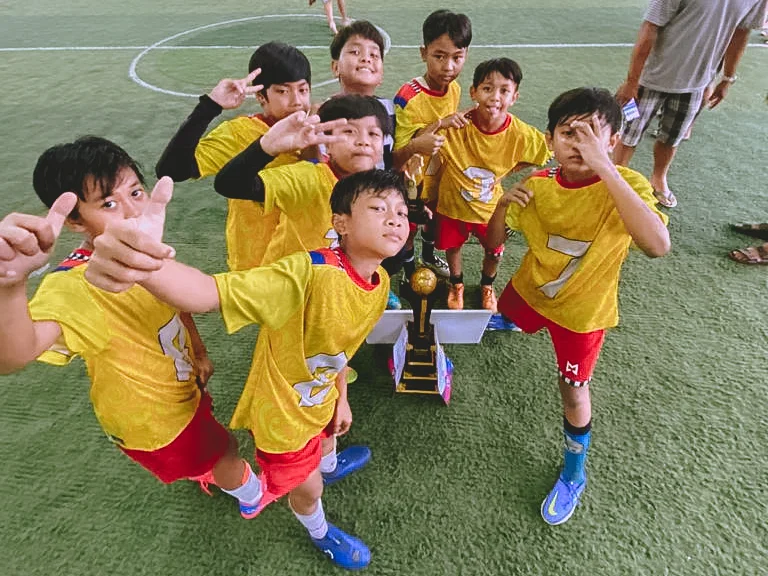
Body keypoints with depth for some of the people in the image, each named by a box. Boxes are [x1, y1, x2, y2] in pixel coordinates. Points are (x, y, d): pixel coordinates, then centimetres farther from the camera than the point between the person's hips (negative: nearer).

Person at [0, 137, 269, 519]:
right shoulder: (75, 286, -39)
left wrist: (198, 351, 7)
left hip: (181, 386, 7)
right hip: (152, 417, -6)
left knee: (205, 442, 35)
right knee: (224, 453, 19)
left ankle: (205, 474, 70)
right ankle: (252, 494, 53)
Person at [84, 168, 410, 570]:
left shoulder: (380, 283, -14)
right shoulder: (309, 274, -39)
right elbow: (210, 293, -50)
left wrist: (340, 397, 12)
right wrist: (148, 264, -70)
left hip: (320, 400, 5)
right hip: (284, 410, -5)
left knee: (322, 444, 36)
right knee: (308, 487, 23)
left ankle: (326, 463, 74)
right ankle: (320, 534, 59)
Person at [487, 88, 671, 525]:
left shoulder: (626, 185, -25)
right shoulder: (539, 184, -14)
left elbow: (658, 245, -45)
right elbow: (495, 240, -6)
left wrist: (604, 168, -46)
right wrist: (504, 204, -27)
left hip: (582, 308, -2)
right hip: (530, 287, 3)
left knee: (573, 391, 9)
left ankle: (574, 476, 34)